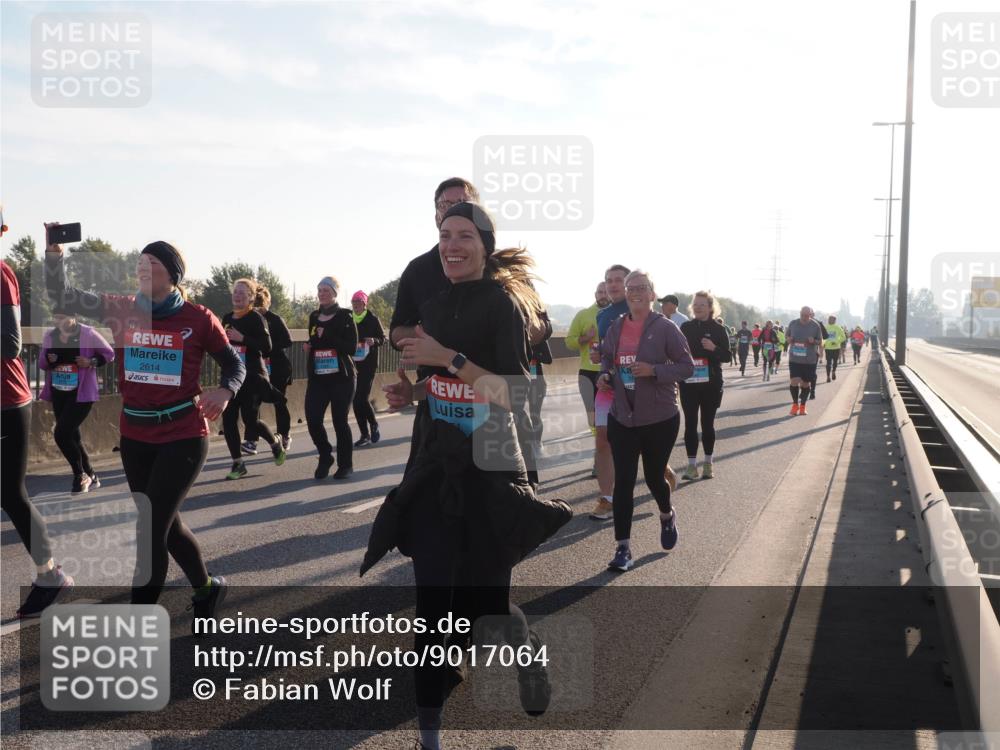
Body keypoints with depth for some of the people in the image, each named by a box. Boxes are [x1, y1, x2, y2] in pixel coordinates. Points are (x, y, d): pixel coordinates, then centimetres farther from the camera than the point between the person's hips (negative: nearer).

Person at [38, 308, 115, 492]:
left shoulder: (88, 334, -10)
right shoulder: (49, 336, 4)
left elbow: (109, 353, 0)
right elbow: (41, 363, 13)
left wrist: (91, 362, -16)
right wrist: (48, 360, -10)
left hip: (81, 394, -6)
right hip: (58, 394, 6)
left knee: (61, 434, -15)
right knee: (72, 437, 11)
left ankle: (80, 476, 4)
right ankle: (90, 477, 26)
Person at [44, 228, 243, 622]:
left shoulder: (199, 318, -7)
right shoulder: (123, 309, 2)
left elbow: (234, 364, 3)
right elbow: (63, 296, 0)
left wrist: (225, 391, -17)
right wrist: (54, 251, -13)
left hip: (183, 436, -5)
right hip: (134, 436, 5)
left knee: (150, 528, -7)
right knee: (165, 523, 17)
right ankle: (206, 588, 41)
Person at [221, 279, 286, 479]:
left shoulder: (255, 318, -8)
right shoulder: (227, 318, 11)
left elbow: (267, 347, -15)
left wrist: (242, 338, -23)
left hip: (253, 377, -6)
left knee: (250, 419, -6)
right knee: (228, 419, -2)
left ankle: (275, 443, 24)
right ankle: (238, 463, 8)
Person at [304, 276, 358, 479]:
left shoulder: (344, 316, -4)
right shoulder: (314, 316, 13)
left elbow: (351, 347, -12)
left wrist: (326, 336, -18)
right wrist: (309, 346, 5)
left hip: (341, 377, -5)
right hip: (317, 377, 5)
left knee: (340, 420, -1)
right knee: (313, 419, -6)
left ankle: (346, 464, 15)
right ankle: (325, 457, 17)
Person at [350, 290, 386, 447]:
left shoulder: (372, 319, -3)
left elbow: (383, 339, -2)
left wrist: (374, 341, -21)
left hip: (368, 364, -4)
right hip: (353, 364, 4)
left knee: (362, 398, -13)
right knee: (356, 400, 3)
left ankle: (373, 424, 14)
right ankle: (365, 435, 12)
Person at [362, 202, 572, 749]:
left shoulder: (502, 304, -9)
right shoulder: (435, 308, 10)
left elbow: (515, 396, -18)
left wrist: (448, 358, -22)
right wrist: (410, 393, 1)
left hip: (489, 469, -5)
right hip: (436, 467, 5)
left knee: (483, 601, 4)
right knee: (432, 604, -1)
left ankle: (522, 640, 40)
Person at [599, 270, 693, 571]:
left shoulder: (665, 327, -10)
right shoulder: (616, 326, 3)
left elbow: (687, 366, -8)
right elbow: (606, 356, 20)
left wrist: (654, 370, -22)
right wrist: (605, 375, -1)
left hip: (660, 418, -3)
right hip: (621, 417, 3)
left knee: (654, 476, 12)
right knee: (623, 481, -2)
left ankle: (667, 516, 45)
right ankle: (623, 547, 3)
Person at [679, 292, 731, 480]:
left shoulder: (718, 329, -2)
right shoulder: (685, 327, 4)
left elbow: (728, 356, -3)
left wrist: (714, 348, -20)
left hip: (711, 383, -1)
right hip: (688, 383, 2)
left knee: (707, 423, 8)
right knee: (690, 423, -1)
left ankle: (708, 463, 20)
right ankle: (692, 465, 4)